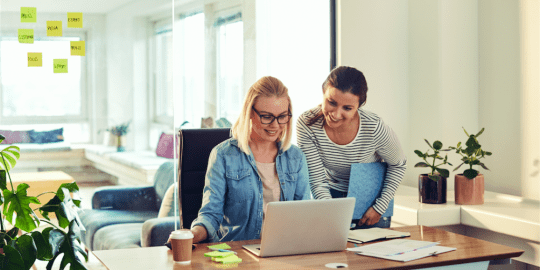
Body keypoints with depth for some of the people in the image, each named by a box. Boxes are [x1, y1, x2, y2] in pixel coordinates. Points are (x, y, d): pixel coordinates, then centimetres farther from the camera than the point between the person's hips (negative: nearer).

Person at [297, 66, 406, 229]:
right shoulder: (307, 124, -26)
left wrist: (380, 207, -12)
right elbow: (317, 182, -20)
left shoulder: (374, 128, -28)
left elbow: (398, 165, -7)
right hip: (331, 197, 0)